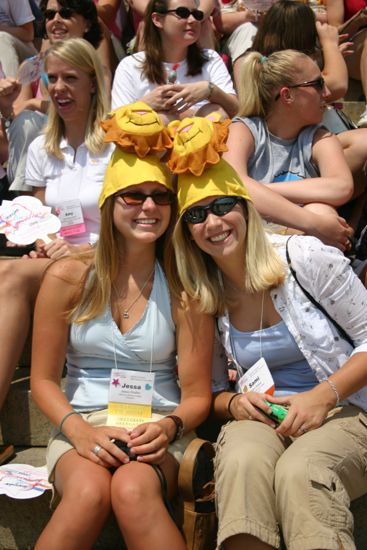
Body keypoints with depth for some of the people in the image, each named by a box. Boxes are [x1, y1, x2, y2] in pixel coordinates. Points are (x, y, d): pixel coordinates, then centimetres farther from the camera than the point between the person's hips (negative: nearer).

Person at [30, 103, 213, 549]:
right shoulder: (68, 278, 1)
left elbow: (197, 395, 3)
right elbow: (44, 379, 4)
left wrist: (168, 427, -18)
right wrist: (80, 432, -15)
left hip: (159, 431, 0)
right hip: (82, 425, 0)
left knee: (134, 490, -35)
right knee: (89, 491, -34)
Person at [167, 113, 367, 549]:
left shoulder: (304, 258, -6)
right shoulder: (200, 299, 5)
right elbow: (212, 391, 15)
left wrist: (323, 396, -14)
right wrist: (233, 403, -8)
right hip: (260, 420, 2)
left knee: (299, 469, -36)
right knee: (242, 459, -34)